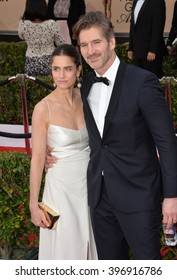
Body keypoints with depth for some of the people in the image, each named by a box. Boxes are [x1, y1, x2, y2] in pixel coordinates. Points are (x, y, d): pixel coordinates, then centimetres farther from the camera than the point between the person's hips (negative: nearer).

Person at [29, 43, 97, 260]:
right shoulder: (43, 108, -17)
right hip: (62, 187, -5)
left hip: (90, 182, 5)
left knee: (91, 241, 18)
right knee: (65, 246, 8)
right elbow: (37, 158, -13)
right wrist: (34, 204, -12)